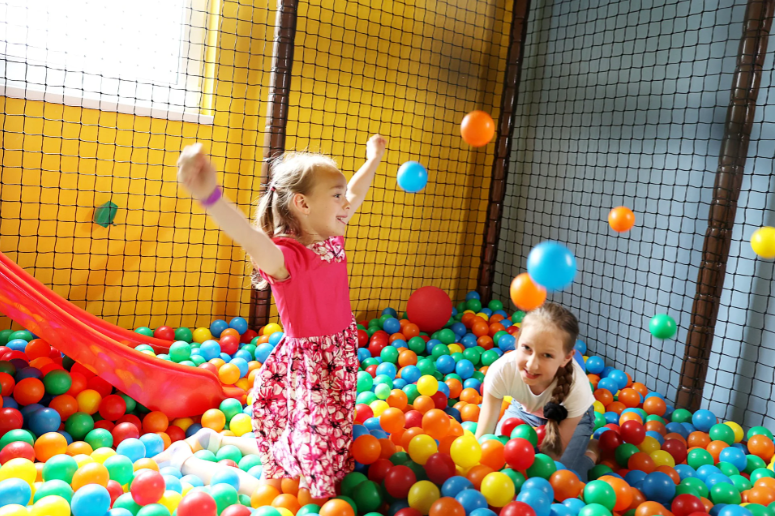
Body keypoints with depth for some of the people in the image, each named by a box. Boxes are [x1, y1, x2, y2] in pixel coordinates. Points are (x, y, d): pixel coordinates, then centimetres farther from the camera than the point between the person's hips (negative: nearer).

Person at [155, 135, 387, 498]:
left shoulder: (331, 239, 1)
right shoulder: (286, 256, -24)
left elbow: (355, 193, 20)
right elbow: (252, 239, -48)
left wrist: (374, 158, 27)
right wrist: (209, 195, -67)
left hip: (338, 363, 8)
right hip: (305, 370, -8)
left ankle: (216, 439, 37)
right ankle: (185, 460, 13)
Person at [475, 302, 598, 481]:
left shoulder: (576, 386, -38)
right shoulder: (501, 371, -37)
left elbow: (557, 455, -25)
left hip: (569, 418, -2)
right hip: (524, 410, 2)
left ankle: (590, 452, 10)